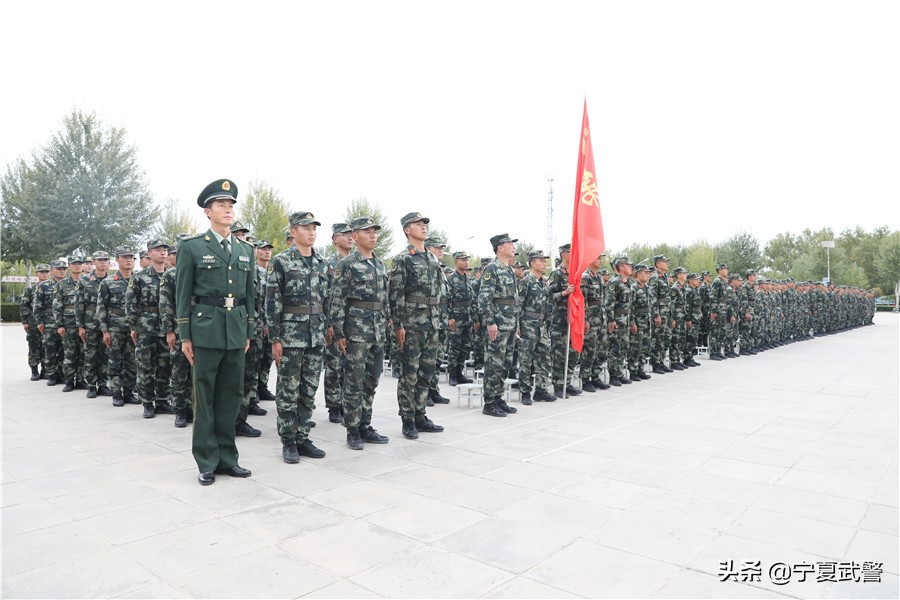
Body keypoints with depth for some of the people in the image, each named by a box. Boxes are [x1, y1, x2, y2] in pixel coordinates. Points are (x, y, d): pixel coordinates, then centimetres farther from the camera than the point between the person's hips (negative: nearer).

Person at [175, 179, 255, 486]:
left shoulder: (245, 250, 12)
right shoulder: (191, 246, 0)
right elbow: (183, 294, -1)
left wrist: (248, 332, 12)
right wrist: (185, 336, -4)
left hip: (236, 330, 4)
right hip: (206, 329, -4)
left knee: (231, 396, 9)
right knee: (205, 397, 4)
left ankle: (226, 458, 20)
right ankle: (206, 462, 14)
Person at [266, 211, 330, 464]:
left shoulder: (322, 262, 10)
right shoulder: (280, 261, -5)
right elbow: (272, 302, -8)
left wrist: (328, 327, 11)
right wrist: (275, 338, -11)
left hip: (317, 336, 5)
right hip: (290, 335, -5)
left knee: (309, 390, 10)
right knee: (288, 391, 3)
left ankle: (302, 438, 20)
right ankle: (288, 442, 14)